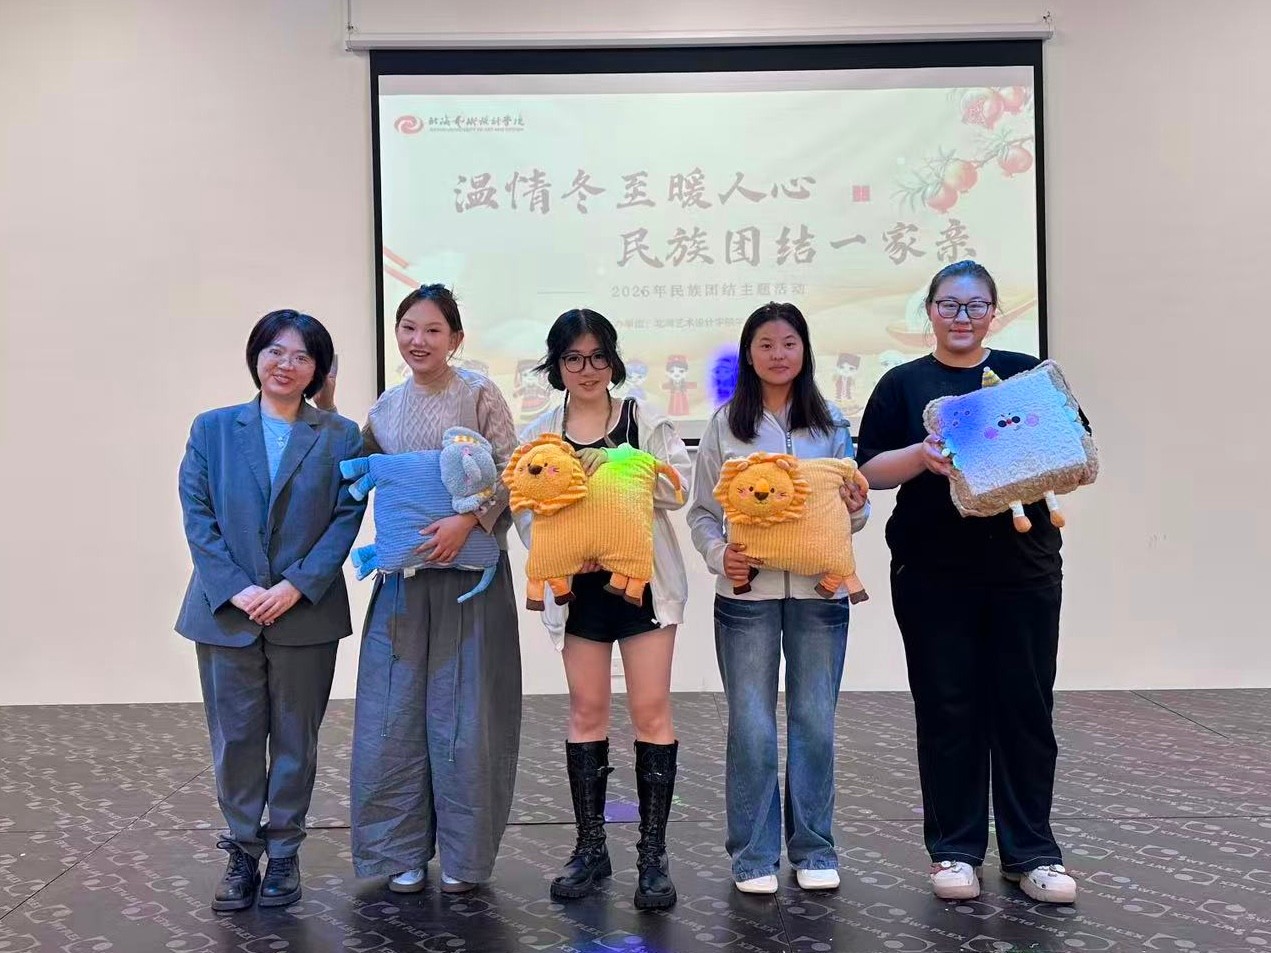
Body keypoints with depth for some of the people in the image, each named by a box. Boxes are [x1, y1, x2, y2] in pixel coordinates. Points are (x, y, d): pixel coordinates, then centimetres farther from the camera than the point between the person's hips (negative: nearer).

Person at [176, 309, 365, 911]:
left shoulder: (340, 437, 4)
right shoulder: (212, 429, 7)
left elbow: (346, 519, -3)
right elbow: (197, 517, 0)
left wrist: (296, 586, -14)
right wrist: (235, 589, -12)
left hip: (307, 613, 0)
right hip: (226, 612, 1)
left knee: (295, 739, 8)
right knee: (235, 738, 6)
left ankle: (283, 853, 21)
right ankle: (243, 851, 20)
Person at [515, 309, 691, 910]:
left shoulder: (645, 419, 2)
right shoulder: (539, 434, 7)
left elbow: (675, 487, -7)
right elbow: (526, 512, 1)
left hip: (644, 578, -2)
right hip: (578, 585, 2)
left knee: (651, 709, -2)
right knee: (587, 712, 8)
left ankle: (653, 853, 7)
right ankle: (590, 847, 20)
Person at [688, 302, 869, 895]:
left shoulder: (830, 423, 9)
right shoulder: (725, 425, 5)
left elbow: (849, 510, 13)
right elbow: (701, 511, 6)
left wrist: (856, 510, -10)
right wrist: (719, 554, -12)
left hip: (818, 591, 1)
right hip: (747, 590, -1)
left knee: (815, 723, 6)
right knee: (752, 727, 2)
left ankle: (814, 851, 20)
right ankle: (754, 856, 14)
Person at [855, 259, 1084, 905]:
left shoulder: (1028, 372, 9)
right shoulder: (903, 385, 7)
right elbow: (871, 470, 2)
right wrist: (921, 455, -17)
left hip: (1023, 568, 1)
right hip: (934, 575, -1)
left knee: (1025, 707, 5)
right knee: (948, 711, 4)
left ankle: (1030, 851, 17)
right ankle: (955, 850, 16)